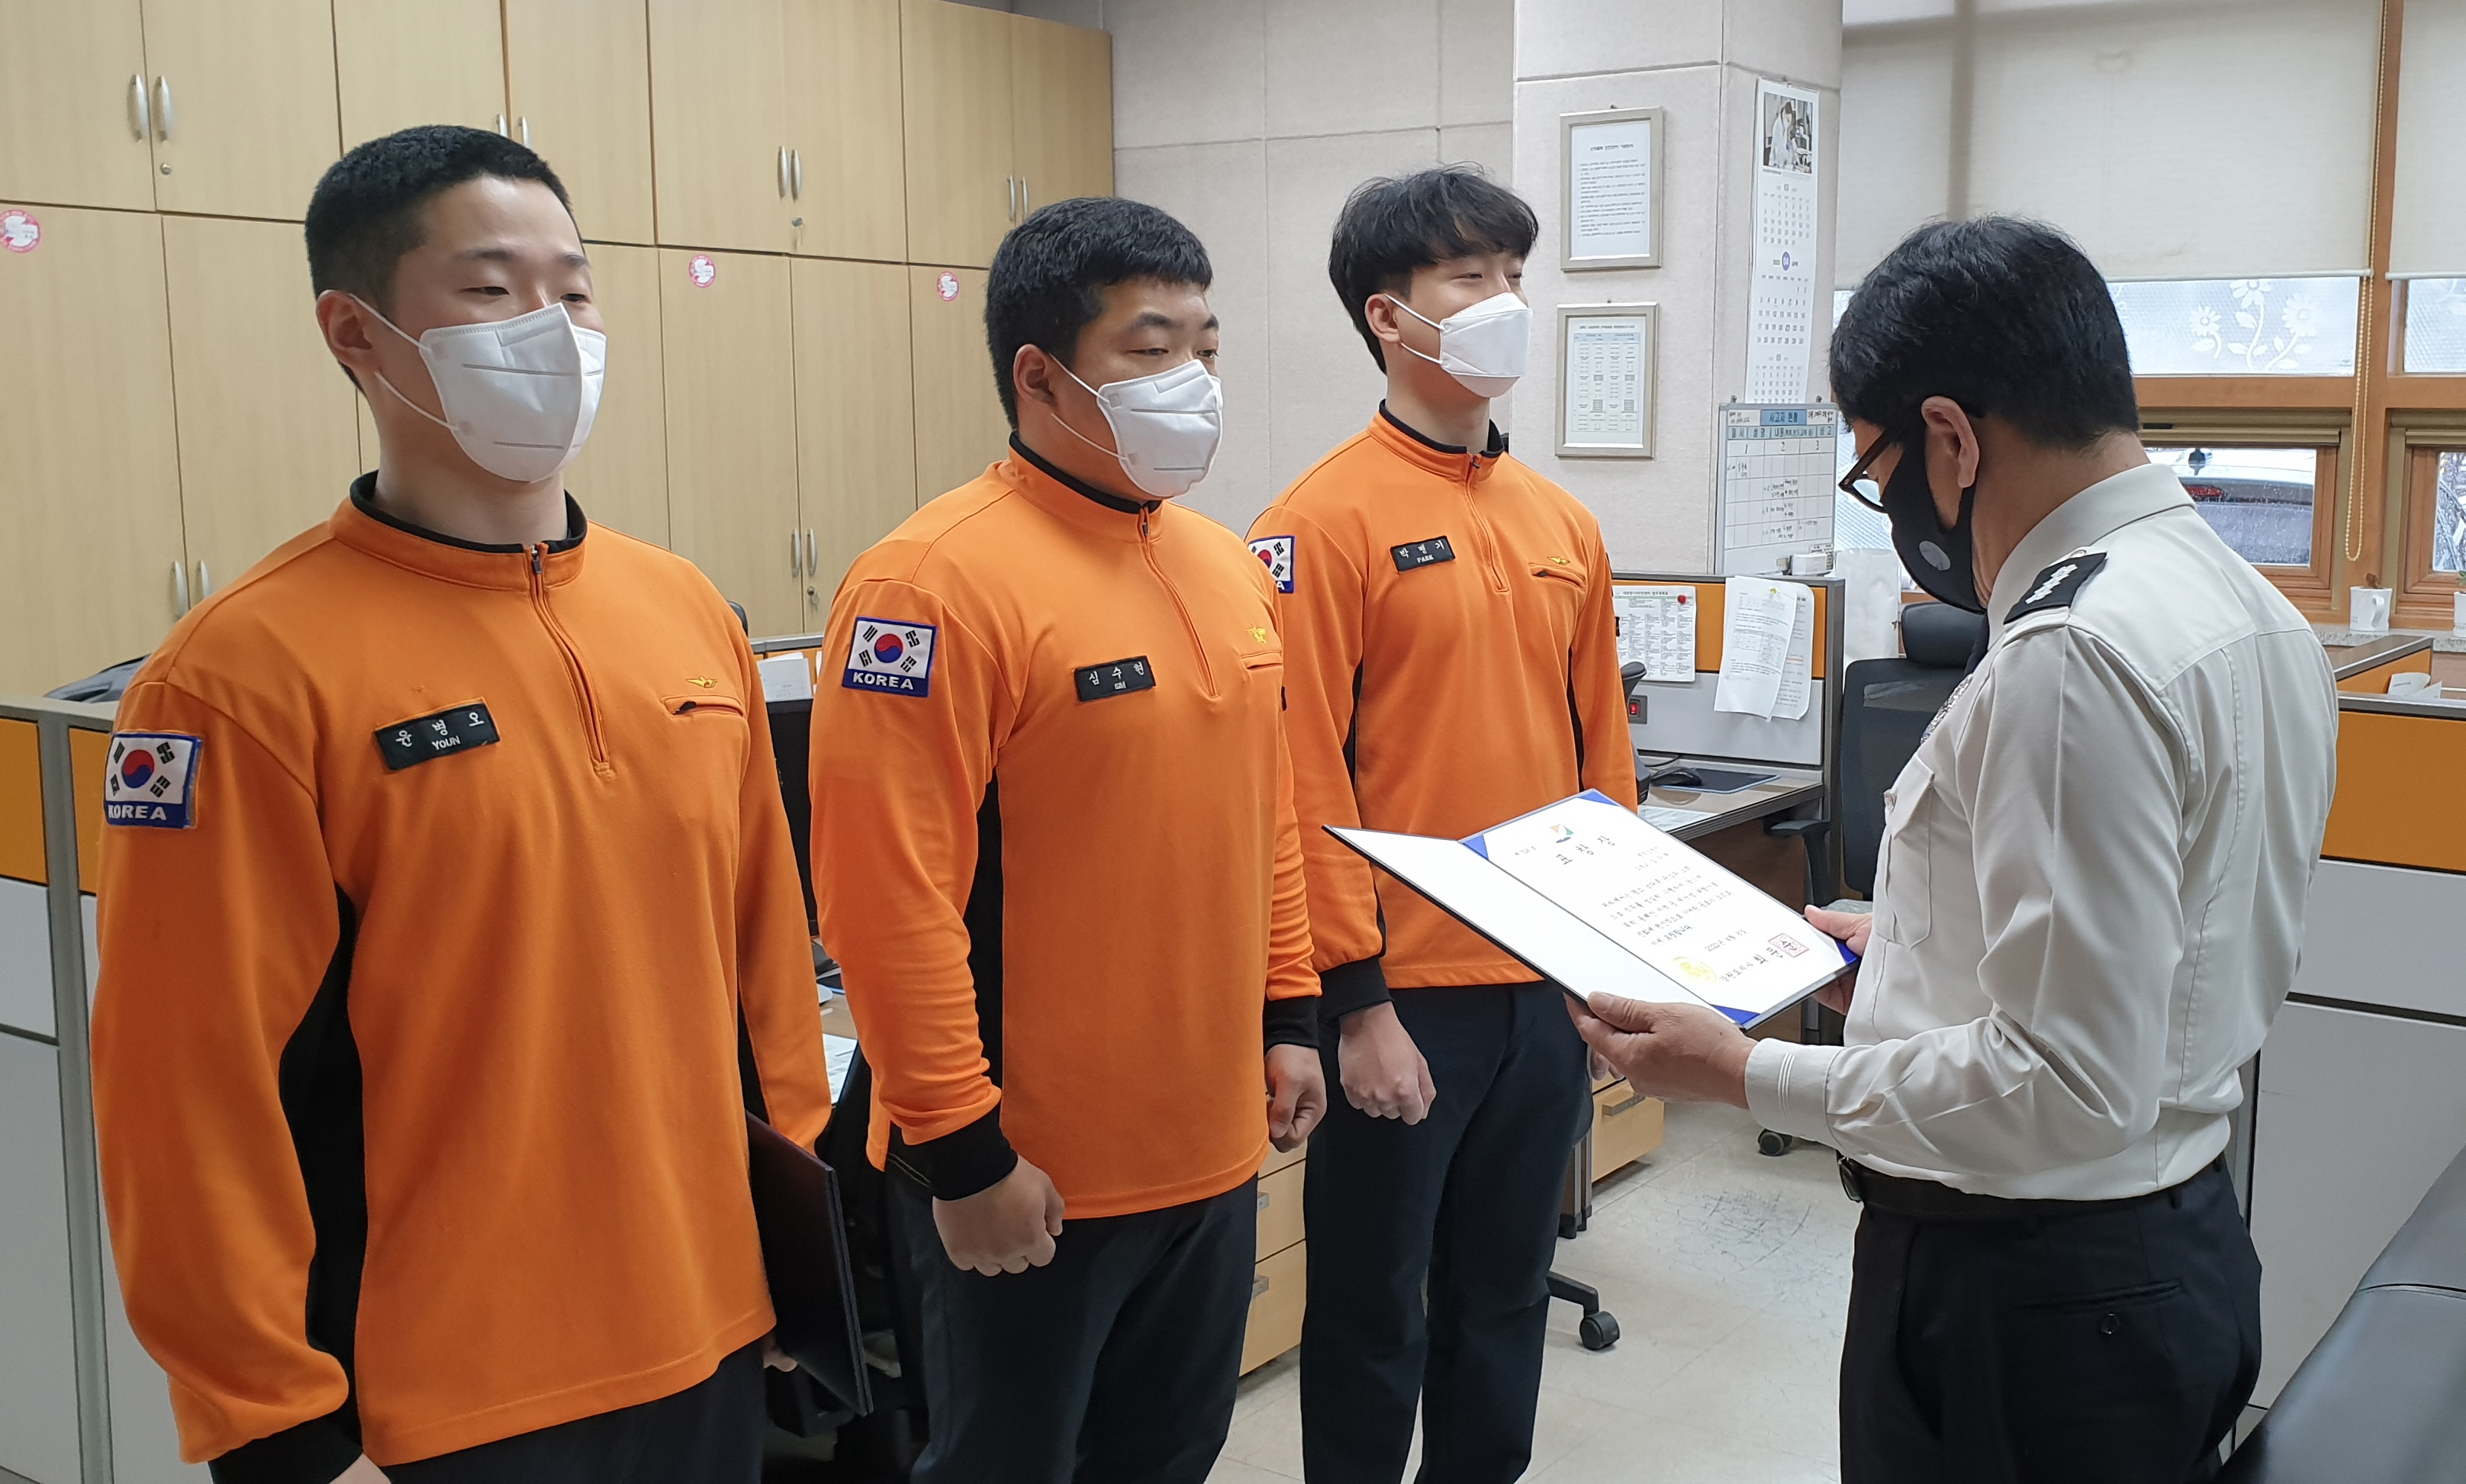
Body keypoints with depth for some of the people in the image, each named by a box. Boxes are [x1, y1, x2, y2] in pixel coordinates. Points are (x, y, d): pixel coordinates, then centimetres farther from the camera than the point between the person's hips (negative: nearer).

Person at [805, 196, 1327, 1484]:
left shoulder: (1226, 564, 8)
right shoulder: (939, 581, -18)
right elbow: (888, 893, -21)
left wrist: (1286, 1016, 15)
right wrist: (963, 1149, -19)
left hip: (1212, 1147, 7)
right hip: (1026, 1174, -7)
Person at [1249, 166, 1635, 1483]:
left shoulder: (1563, 526, 9)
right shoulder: (1325, 522, -11)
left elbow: (1601, 749, 14)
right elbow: (1304, 779, -14)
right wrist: (1355, 1001, -15)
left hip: (1548, 987, 6)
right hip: (1402, 991, -6)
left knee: (1507, 1301, 19)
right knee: (1375, 1318, 9)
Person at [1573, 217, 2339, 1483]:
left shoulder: (2072, 656, -25)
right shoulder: (2252, 608, 6)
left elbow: (2073, 1089, -27)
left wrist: (1747, 1075, -19)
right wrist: (1913, 956, 17)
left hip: (2028, 1292, -9)